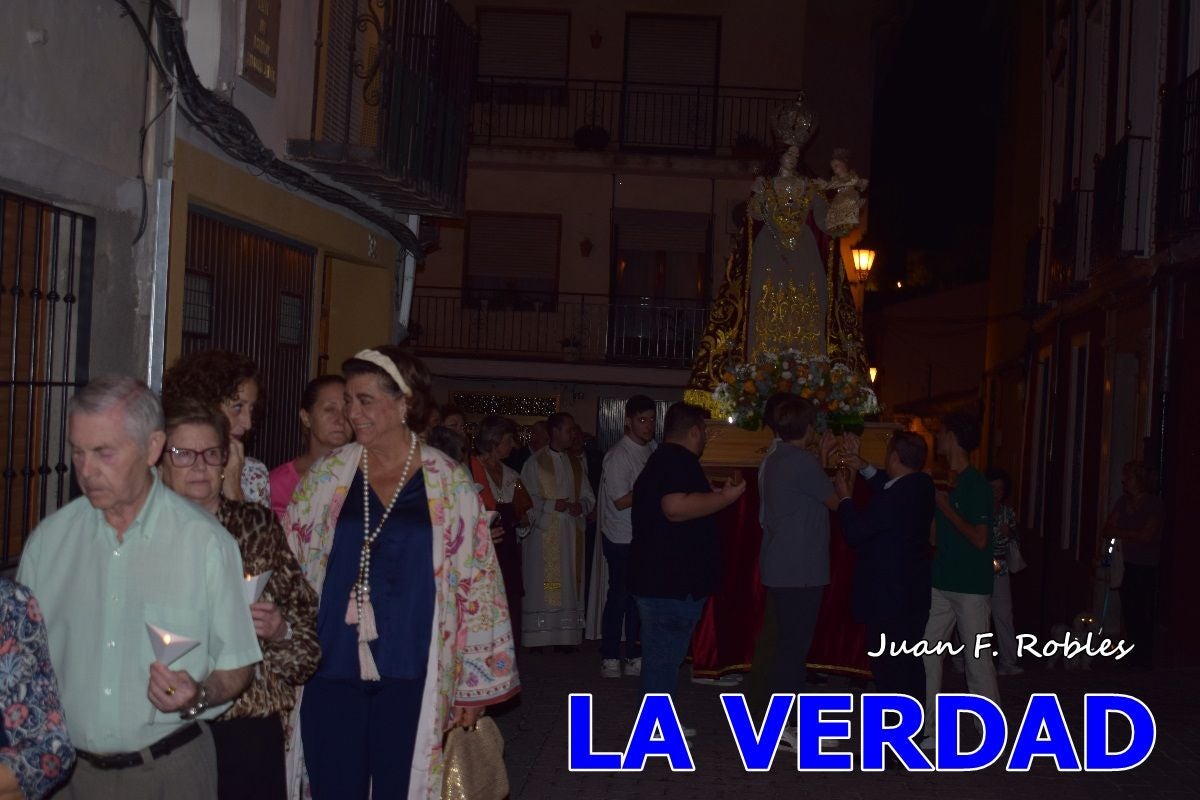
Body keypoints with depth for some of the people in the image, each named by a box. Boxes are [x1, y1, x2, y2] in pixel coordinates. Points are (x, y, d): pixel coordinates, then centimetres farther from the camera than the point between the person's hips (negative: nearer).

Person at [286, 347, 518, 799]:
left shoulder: (449, 484, -2)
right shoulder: (327, 477, 3)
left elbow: (474, 582, 1)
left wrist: (473, 681, 2)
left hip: (410, 677, -1)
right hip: (329, 673, 1)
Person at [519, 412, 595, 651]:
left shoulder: (577, 464, 14)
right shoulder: (535, 463, -1)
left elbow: (589, 496, 14)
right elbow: (525, 498, -5)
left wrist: (581, 506, -7)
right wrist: (551, 505, -16)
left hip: (571, 532, 5)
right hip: (544, 533, -5)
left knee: (569, 583, 3)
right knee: (542, 585, -5)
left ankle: (567, 635, 7)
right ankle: (538, 637, 0)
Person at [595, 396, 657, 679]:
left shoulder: (652, 448, 8)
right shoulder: (618, 456, -15)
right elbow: (621, 501, -19)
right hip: (622, 538, -7)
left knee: (638, 596, 11)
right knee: (620, 596, 0)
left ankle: (634, 657, 19)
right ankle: (609, 659, 11)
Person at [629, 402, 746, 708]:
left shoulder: (658, 461, 19)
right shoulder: (680, 461, -14)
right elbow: (676, 507, -30)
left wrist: (715, 494, 30)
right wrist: (725, 498, -20)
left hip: (656, 579, 11)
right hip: (673, 582, -11)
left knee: (660, 659, 17)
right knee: (664, 661, -5)